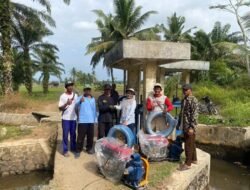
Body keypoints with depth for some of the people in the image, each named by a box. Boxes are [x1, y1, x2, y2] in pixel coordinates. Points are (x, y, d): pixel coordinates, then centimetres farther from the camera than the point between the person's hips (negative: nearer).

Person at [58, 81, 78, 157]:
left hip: (74, 118, 4)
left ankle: (73, 148, 27)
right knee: (65, 135, 1)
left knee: (73, 134, 13)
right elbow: (60, 108, -10)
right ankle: (65, 150, 9)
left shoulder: (75, 95, 5)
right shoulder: (63, 96, -6)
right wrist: (66, 104, -25)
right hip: (66, 118, -3)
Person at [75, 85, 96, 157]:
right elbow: (76, 105, -23)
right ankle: (78, 151, 5)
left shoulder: (93, 99, 14)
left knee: (90, 136, 12)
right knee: (80, 136, -4)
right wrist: (80, 101, -44)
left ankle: (89, 148, 28)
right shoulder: (81, 98, -3)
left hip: (91, 121, 5)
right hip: (82, 121, -5)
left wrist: (95, 119, 16)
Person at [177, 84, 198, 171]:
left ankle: (187, 163, 5)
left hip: (189, 126, -9)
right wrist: (179, 124, 19)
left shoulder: (193, 100, -14)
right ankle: (194, 159, 30)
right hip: (184, 126, 9)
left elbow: (195, 114, -20)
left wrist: (192, 127, -24)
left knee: (189, 145, -3)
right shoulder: (184, 100, 13)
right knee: (191, 143, 18)